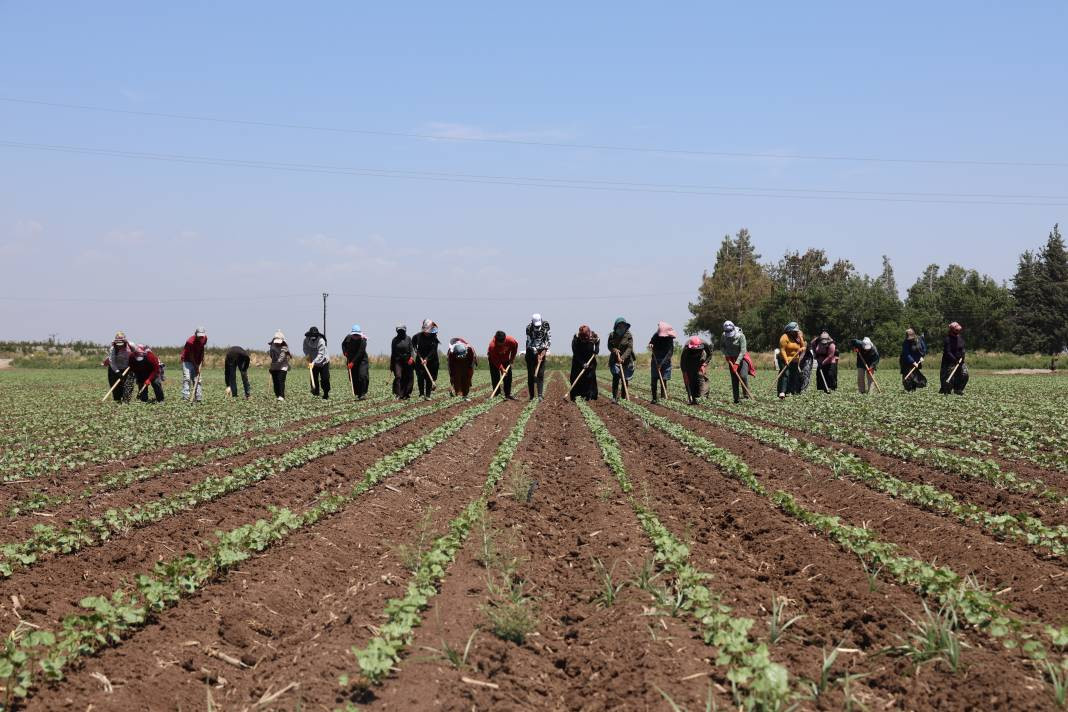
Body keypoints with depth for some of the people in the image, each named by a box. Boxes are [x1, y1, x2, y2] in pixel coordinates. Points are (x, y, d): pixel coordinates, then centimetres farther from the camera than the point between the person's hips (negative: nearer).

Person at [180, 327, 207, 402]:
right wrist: (196, 367, -19)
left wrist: (202, 360, 3)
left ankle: (198, 398, 3)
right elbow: (191, 355, -21)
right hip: (187, 360, -6)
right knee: (187, 378, -17)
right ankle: (185, 397, -23)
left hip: (196, 361, 6)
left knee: (197, 379, 3)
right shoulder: (190, 341, -27)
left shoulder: (204, 338, -8)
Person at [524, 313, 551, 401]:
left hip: (541, 351, 2)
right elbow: (530, 342, -17)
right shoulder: (529, 328, -17)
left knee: (541, 374, -4)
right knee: (531, 375, -1)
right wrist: (535, 351, -24)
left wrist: (547, 349, 1)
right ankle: (531, 396, 5)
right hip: (531, 352, -2)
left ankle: (540, 395, -6)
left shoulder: (545, 325, -6)